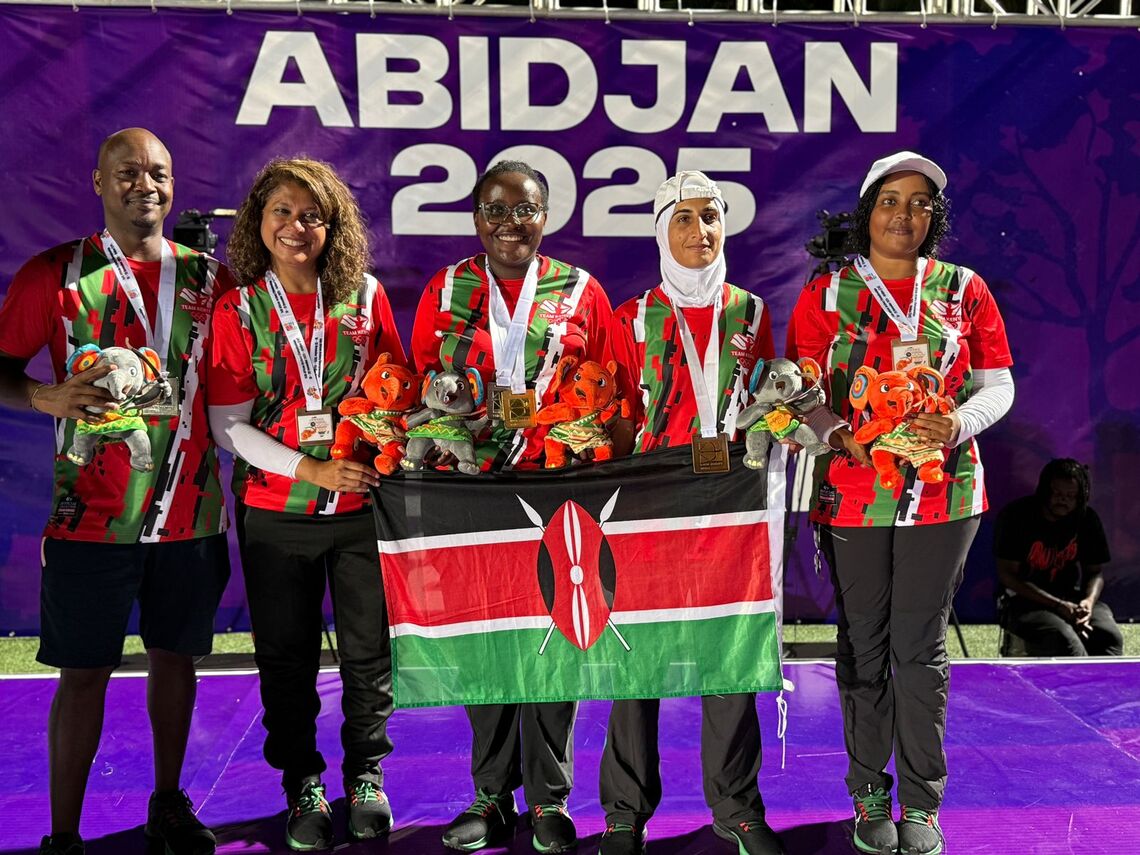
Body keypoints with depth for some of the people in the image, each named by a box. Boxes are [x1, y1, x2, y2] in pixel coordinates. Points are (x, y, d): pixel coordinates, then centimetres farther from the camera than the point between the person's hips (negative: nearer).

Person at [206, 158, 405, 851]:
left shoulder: (364, 295, 1)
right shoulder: (239, 307, -1)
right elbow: (228, 425, -5)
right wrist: (311, 469, -15)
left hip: (363, 505, 1)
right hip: (277, 510, 0)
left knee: (369, 650, 9)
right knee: (288, 657, 11)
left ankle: (365, 776, 30)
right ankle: (302, 785, 29)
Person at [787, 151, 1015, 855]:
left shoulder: (964, 290, 7)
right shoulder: (827, 293, 4)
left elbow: (997, 385, 6)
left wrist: (959, 423, -15)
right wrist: (840, 436, -17)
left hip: (943, 492, 0)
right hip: (851, 492, 0)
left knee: (921, 647, 4)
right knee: (864, 644, 8)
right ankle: (870, 794, 23)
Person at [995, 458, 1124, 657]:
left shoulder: (1088, 519, 4)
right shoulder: (1016, 515, -10)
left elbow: (1095, 571, 11)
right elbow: (1007, 575, -11)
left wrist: (1089, 600, -14)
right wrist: (1058, 606, -18)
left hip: (1071, 598, 4)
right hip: (1023, 601, -4)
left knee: (1109, 635, -25)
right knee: (1063, 638, -34)